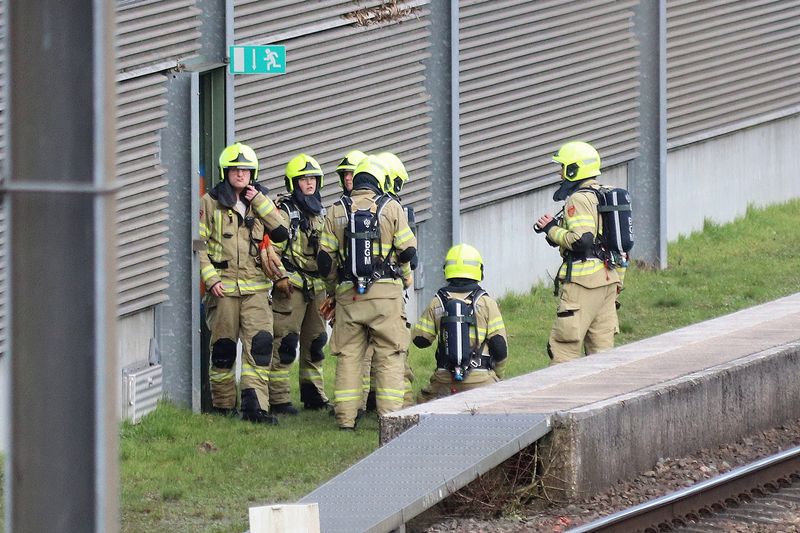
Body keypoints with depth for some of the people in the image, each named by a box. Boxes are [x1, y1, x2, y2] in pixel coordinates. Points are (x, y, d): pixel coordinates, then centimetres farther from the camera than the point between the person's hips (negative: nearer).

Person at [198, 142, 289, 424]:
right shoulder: (210, 203, 3)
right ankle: (223, 404, 15)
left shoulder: (261, 202, 13)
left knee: (260, 343, -11)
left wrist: (260, 201, -6)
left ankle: (255, 405, -14)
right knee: (223, 348, 3)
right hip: (223, 286, -2)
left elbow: (282, 233, 0)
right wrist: (210, 278, -9)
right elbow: (199, 244, 1)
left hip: (255, 287, 2)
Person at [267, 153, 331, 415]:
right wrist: (280, 276, -19)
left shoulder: (320, 211, 17)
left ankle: (314, 395, 22)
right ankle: (278, 398, -8)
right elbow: (272, 247, -12)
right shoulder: (284, 210, -6)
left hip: (317, 285, 8)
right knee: (285, 342, -9)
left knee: (315, 341, 13)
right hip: (291, 285, -8)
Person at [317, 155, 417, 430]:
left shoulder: (336, 211, 6)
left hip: (348, 294, 2)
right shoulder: (391, 208, -1)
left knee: (348, 355, 8)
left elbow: (325, 260, 6)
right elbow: (408, 251, -2)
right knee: (389, 356, 2)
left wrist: (334, 289, 21)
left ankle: (346, 417, 5)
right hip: (385, 293, -2)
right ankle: (390, 415, -4)